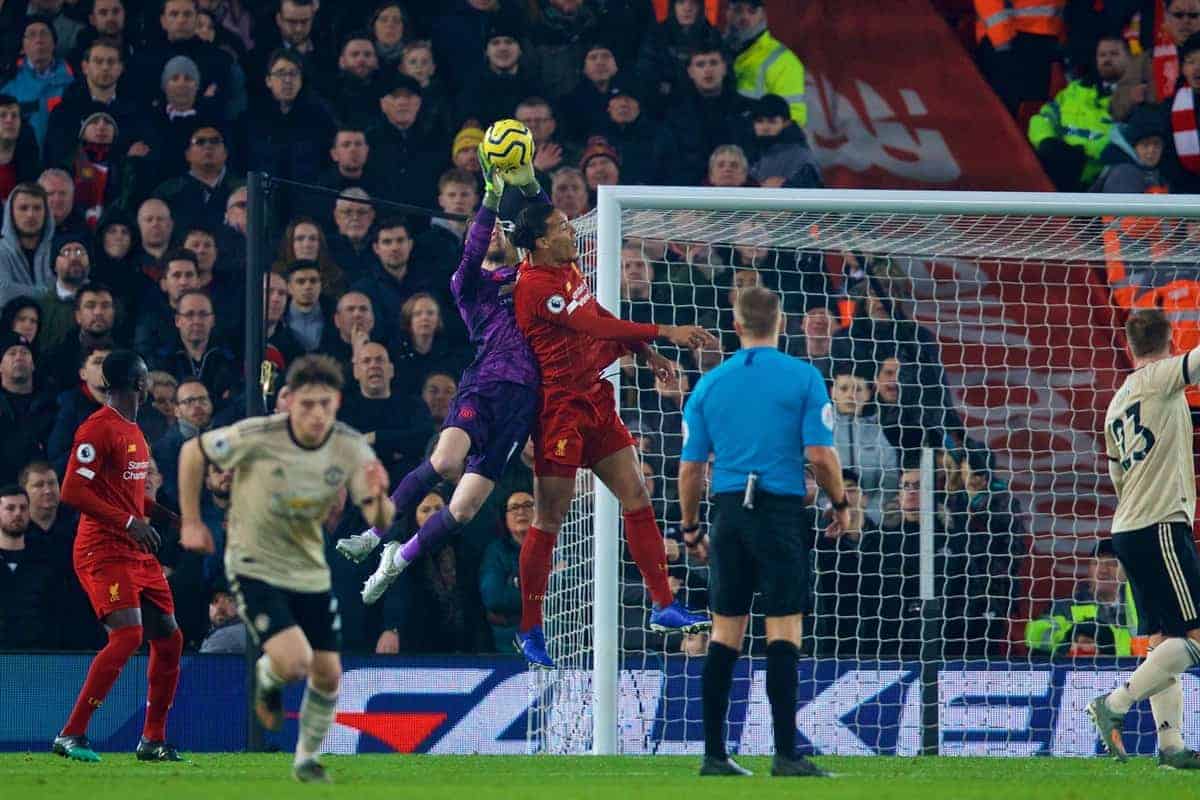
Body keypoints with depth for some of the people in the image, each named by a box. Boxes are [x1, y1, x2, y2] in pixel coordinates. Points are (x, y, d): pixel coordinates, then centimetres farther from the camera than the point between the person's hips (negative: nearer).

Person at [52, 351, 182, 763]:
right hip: (103, 550, -10)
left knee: (169, 638, 8)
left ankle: (153, 740, 18)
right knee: (128, 634, -21)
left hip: (138, 553, 10)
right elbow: (72, 491, -19)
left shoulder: (134, 431, 17)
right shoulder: (99, 428, -12)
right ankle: (71, 734, -18)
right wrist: (128, 522, -22)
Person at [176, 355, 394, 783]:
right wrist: (191, 523, -3)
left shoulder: (351, 448, -13)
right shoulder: (256, 437, -23)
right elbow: (192, 452, -6)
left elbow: (379, 522, -13)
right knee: (293, 662, -21)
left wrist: (379, 497, -36)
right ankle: (267, 679, 17)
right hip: (254, 566, -4)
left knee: (327, 673, 5)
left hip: (310, 570, 4)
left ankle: (307, 759, 29)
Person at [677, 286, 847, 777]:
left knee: (725, 634, 8)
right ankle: (786, 755, -8)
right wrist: (840, 504, 7)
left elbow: (690, 466, 7)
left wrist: (689, 526, 18)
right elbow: (820, 454, -9)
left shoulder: (709, 385, 7)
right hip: (782, 513, -4)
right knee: (783, 631, -3)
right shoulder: (802, 378, -3)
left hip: (729, 515, 4)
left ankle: (714, 754, 8)